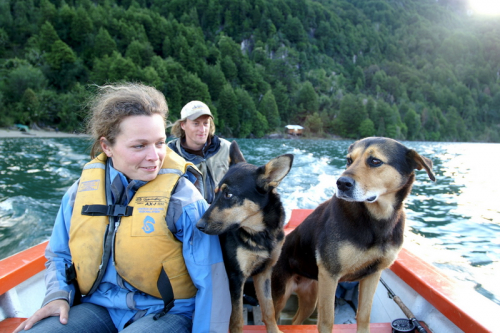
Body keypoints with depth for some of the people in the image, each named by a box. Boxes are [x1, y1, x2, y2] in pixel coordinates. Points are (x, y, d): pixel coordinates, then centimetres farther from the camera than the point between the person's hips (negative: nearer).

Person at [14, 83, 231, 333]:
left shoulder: (182, 195, -15)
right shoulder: (83, 189, -1)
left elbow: (210, 280, -13)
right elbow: (59, 256, 14)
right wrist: (58, 295, -3)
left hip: (165, 311, -4)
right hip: (99, 307, 5)